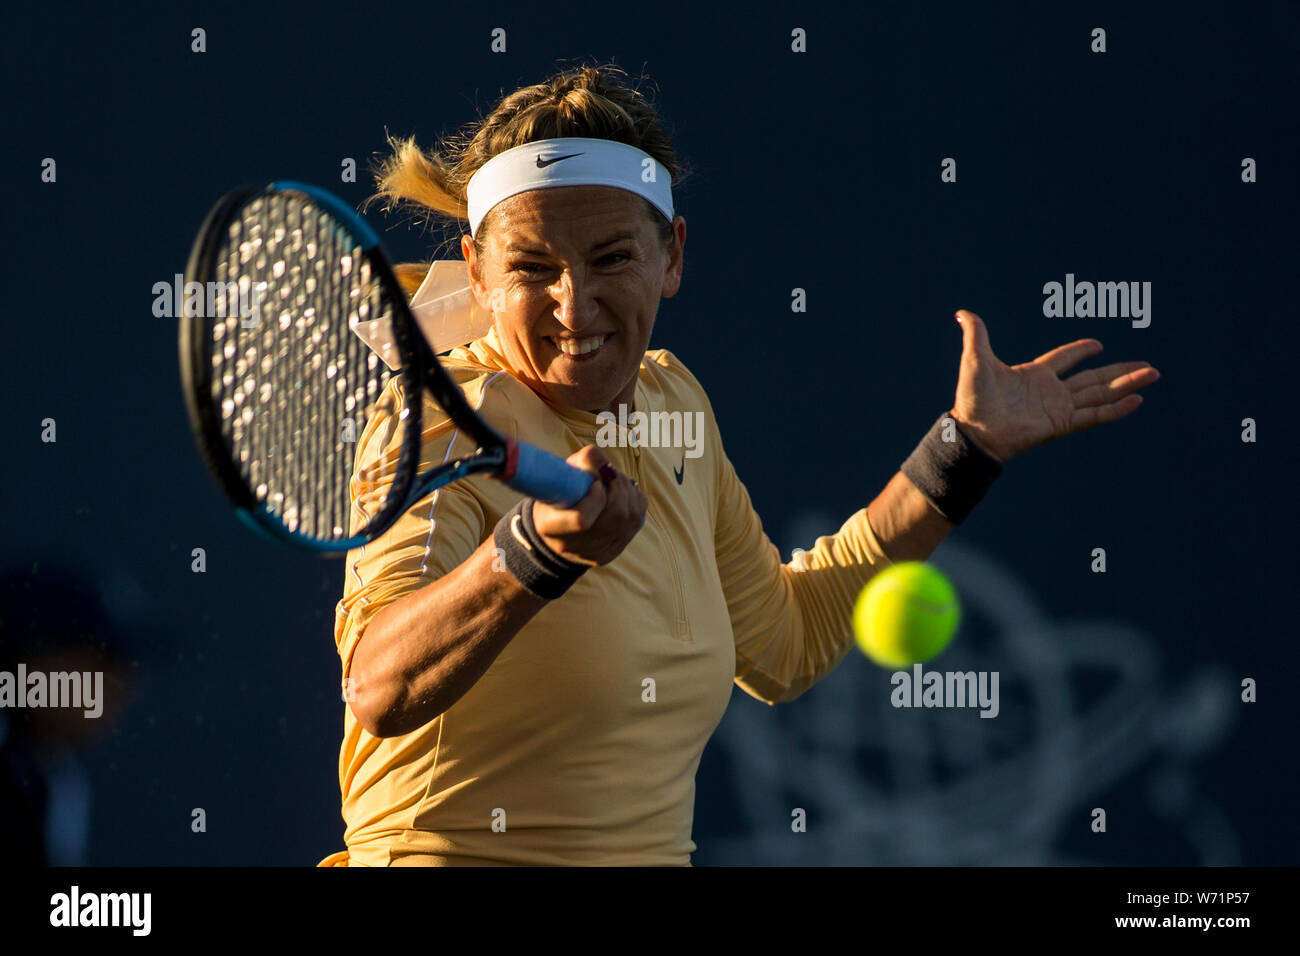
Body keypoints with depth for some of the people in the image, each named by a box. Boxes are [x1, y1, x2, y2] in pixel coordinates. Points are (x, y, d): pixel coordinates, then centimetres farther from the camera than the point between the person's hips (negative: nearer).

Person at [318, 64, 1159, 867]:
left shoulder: (670, 400, 6)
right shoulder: (445, 428, -14)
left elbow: (783, 642, 20)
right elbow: (380, 689, -31)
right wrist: (537, 546, -45)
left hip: (651, 852, 7)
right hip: (457, 858, -7)